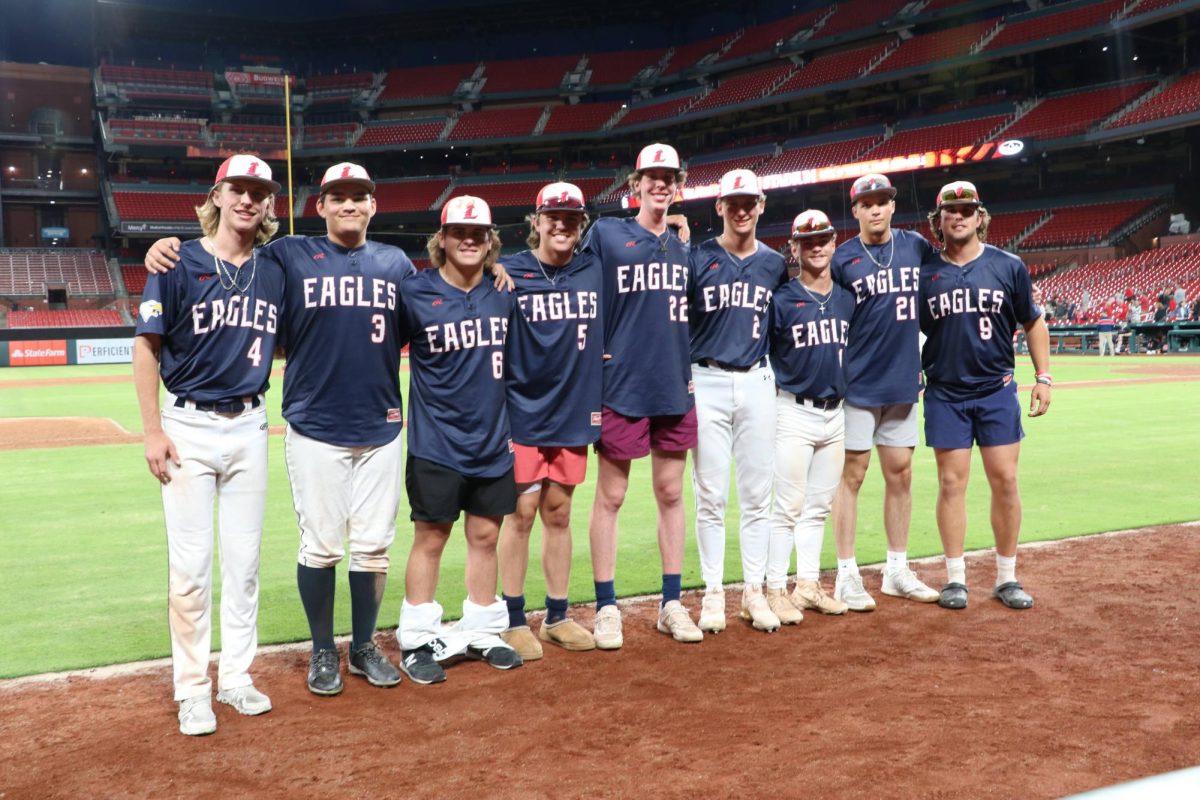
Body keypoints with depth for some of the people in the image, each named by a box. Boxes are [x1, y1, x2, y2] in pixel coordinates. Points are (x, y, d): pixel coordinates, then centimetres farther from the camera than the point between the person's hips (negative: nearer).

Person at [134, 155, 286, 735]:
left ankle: (236, 678, 23)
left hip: (249, 426, 4)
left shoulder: (274, 271, 5)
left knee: (244, 560, 10)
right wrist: (152, 431, -10)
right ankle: (192, 689, 14)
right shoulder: (180, 263, -6)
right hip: (188, 426, -4)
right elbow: (147, 347, -6)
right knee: (190, 565, 0)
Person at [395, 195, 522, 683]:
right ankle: (417, 641, 15)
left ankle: (481, 633, 25)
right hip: (436, 442, -4)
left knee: (485, 535, 11)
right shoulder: (414, 293, -8)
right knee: (430, 538, 2)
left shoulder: (503, 294, 5)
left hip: (493, 441, 4)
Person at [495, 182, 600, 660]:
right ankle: (514, 620, 13)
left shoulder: (595, 271, 5)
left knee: (559, 513, 11)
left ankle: (557, 617, 22)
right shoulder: (509, 273, -5)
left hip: (575, 413, 4)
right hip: (523, 414, -3)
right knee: (521, 513, 1)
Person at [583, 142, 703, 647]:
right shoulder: (605, 234, 0)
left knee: (671, 493, 9)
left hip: (675, 391, 5)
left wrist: (689, 369, 12)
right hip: (622, 389, -4)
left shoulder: (684, 247, 14)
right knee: (610, 497, 1)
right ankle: (606, 608, 13)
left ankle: (672, 605, 20)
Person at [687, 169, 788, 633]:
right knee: (711, 496, 1)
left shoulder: (775, 264, 9)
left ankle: (755, 592, 17)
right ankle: (713, 593, 12)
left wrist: (779, 375, 11)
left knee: (757, 495, 7)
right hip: (708, 383, -3)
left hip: (757, 383, 3)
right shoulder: (697, 259, -1)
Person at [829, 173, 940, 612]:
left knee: (900, 474, 10)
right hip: (858, 383, -4)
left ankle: (897, 570, 21)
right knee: (852, 474, -1)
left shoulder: (917, 246, 7)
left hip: (904, 382, 4)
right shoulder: (842, 259, -4)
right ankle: (846, 574, 7)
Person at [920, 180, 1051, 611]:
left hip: (997, 391, 1)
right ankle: (955, 578, 13)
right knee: (952, 483, 2)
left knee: (1005, 481, 2)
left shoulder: (1009, 266, 3)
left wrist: (1043, 377, 4)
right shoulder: (924, 272, 1)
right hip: (945, 394, -1)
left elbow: (1033, 323, 10)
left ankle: (1007, 578, 15)